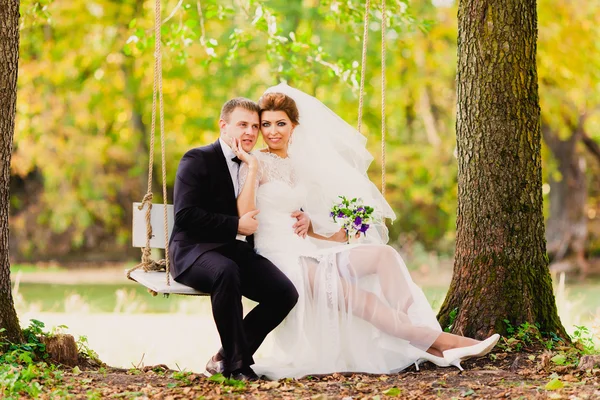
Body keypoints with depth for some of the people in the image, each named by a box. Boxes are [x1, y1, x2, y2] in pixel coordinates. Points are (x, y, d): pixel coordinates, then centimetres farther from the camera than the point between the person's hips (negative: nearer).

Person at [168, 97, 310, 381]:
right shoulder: (198, 160, -4)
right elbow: (185, 215, -16)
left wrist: (299, 218, 9)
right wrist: (236, 226, -17)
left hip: (239, 251, 7)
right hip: (196, 250, -6)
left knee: (286, 293, -18)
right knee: (227, 272, -40)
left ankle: (225, 359, -7)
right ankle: (238, 362, -26)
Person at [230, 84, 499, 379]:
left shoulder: (296, 165, 20)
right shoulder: (255, 165, 0)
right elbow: (244, 217, -16)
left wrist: (333, 236, 7)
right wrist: (253, 168, -17)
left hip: (307, 249, 7)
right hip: (280, 256, -7)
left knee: (384, 255, -17)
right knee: (348, 292, -29)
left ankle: (418, 345, -29)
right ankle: (437, 342, -31)